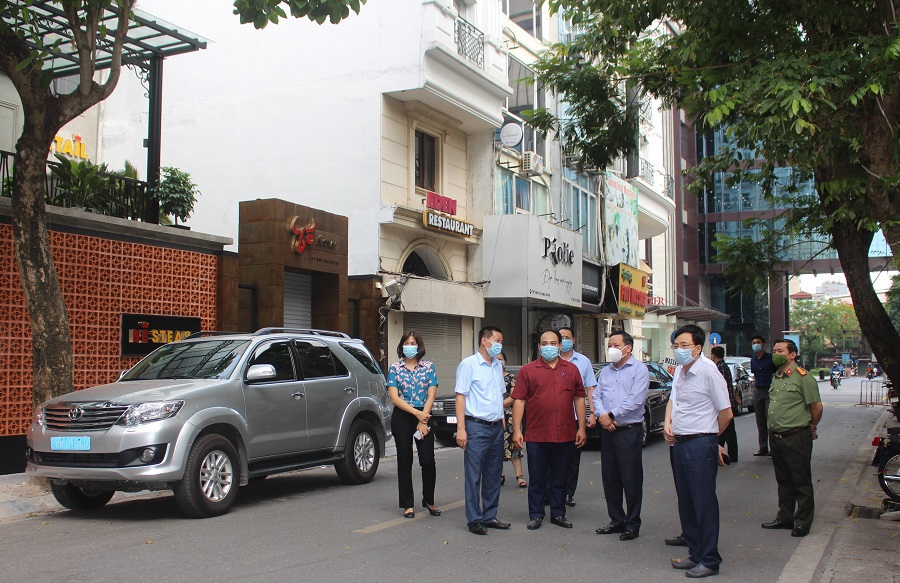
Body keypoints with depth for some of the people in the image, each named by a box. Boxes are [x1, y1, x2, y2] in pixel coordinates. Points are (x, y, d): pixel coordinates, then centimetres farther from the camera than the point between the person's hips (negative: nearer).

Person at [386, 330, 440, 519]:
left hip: (424, 416, 0)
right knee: (405, 461, 5)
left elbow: (431, 396, -1)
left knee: (428, 460, -5)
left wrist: (423, 421, -10)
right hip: (402, 418, 0)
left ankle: (428, 500, 15)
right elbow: (394, 398, -5)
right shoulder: (395, 368, 3)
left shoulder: (428, 367, 5)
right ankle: (408, 505, 13)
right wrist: (416, 413, -14)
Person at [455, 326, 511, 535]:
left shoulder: (498, 366, 16)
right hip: (477, 426, -7)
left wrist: (502, 422, 17)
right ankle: (474, 520, 2)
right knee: (474, 476, -3)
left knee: (494, 475, 11)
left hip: (496, 427, 7)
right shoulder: (468, 364, -6)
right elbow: (460, 396, -10)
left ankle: (490, 516, 20)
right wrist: (461, 428, -16)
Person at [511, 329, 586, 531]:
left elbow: (579, 399, 10)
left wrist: (581, 428, 5)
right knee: (537, 478, 6)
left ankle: (558, 513, 24)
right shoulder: (528, 370, 1)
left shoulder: (571, 369, 9)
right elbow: (519, 401, -1)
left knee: (560, 478, 12)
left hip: (565, 435, 2)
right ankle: (536, 515, 17)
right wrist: (516, 429, -8)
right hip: (537, 436, -2)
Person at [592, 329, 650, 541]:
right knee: (610, 478, 10)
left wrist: (611, 415, -12)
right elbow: (596, 396, 11)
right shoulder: (606, 371, 16)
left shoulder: (639, 369, -5)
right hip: (608, 431, 7)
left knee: (631, 479, -2)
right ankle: (617, 520, 22)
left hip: (629, 431, -7)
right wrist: (601, 416, -9)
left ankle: (632, 525, 7)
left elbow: (635, 400, -15)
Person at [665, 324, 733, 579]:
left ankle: (710, 561, 7)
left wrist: (710, 438, 5)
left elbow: (726, 413, -10)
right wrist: (667, 424, 8)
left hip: (700, 444, -8)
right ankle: (695, 553, 26)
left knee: (704, 503, -2)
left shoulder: (708, 371, -15)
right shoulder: (679, 369, 9)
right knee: (686, 502, 14)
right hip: (679, 443, 8)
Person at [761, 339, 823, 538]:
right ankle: (785, 517, 26)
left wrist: (810, 427, 4)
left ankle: (803, 522, 10)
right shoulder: (776, 377, 14)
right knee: (783, 481, 16)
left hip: (796, 438, -8)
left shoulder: (802, 377, -12)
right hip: (777, 437, 8)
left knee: (801, 482, 2)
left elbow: (817, 407, -9)